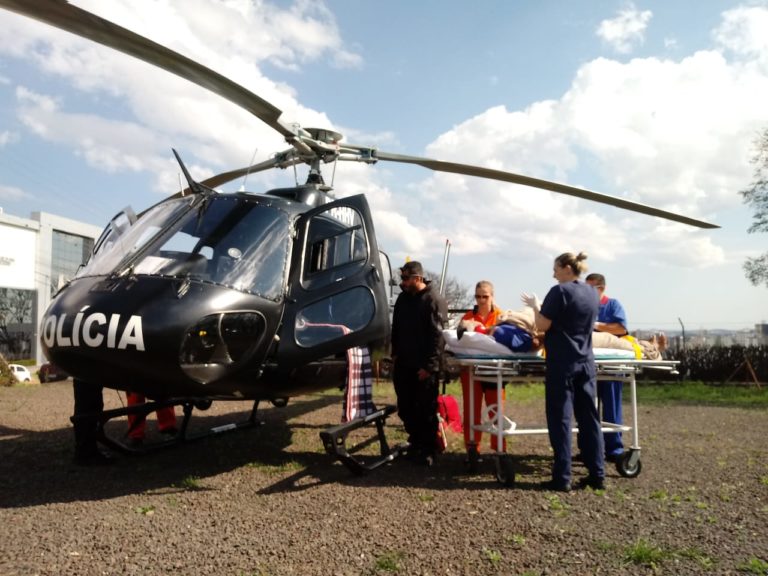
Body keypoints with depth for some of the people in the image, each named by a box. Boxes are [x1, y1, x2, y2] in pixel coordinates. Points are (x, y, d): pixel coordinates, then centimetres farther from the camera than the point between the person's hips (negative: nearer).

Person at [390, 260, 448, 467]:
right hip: (404, 365, 7)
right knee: (405, 408, 14)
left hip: (424, 367, -7)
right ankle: (416, 443, 30)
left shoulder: (434, 301, -12)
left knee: (426, 410, 2)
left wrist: (429, 366, -19)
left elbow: (438, 336, -17)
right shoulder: (403, 299, 11)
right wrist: (395, 353, 11)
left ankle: (427, 450, 13)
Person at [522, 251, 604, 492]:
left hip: (562, 363, -7)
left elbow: (542, 326, -12)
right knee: (589, 418, 10)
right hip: (586, 362, 7)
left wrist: (535, 305, 4)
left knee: (560, 419, -1)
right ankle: (597, 475, 15)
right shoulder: (592, 293, 10)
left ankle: (562, 478, 1)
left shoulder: (560, 291, -11)